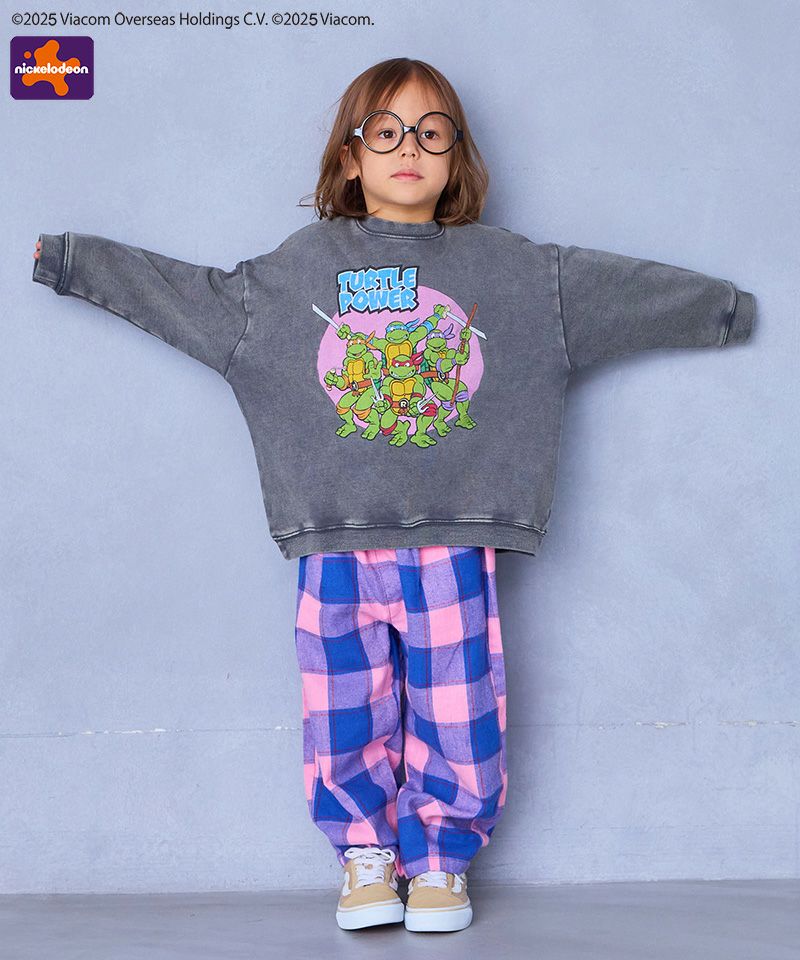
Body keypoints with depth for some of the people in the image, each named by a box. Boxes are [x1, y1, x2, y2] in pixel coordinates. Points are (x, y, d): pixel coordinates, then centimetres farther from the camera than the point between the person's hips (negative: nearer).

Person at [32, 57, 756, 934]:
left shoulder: (510, 268, 9)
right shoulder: (298, 267, 9)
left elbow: (626, 290, 15)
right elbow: (184, 294, 16)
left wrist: (725, 306, 20)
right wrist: (67, 259, 17)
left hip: (453, 545, 0)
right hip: (335, 544, 1)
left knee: (454, 713, 2)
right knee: (347, 712, 5)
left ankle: (439, 861, 20)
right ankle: (366, 856, 23)